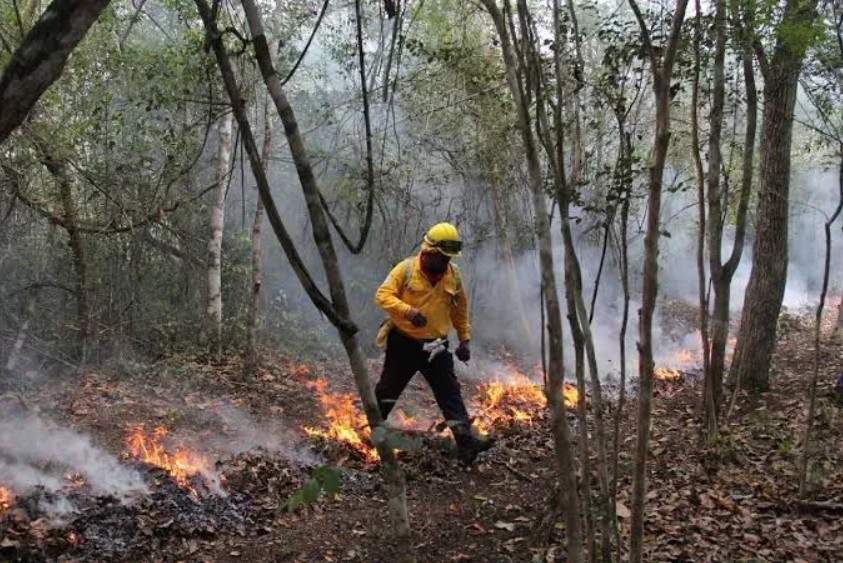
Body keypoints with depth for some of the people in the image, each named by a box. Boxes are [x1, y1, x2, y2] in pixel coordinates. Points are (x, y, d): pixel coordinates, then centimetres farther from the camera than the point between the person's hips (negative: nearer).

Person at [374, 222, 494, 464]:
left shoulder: (453, 275, 0)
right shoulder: (406, 269, -12)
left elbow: (460, 310, 11)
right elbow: (383, 295, -16)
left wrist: (465, 339, 9)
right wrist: (407, 310, -32)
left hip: (435, 345, 2)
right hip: (403, 342, -2)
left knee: (450, 392, -6)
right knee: (388, 389, 14)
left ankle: (465, 440, -11)